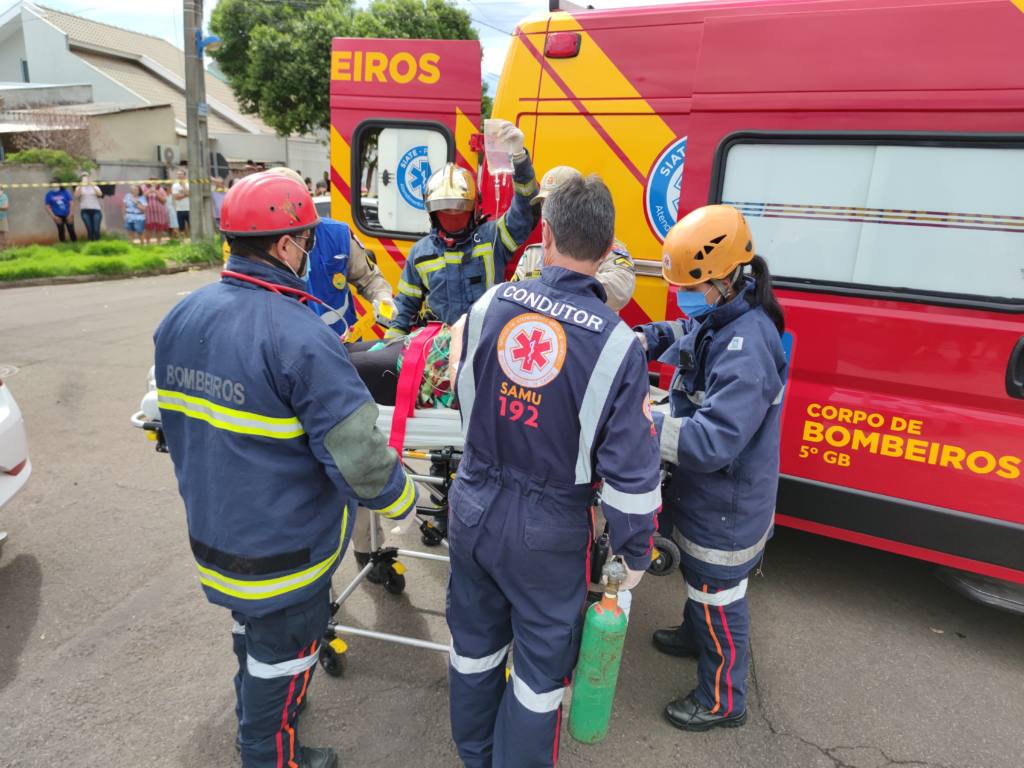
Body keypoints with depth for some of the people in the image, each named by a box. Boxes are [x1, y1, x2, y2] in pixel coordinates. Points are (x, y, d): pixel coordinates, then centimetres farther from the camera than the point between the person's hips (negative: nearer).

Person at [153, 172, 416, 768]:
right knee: (282, 651, 17)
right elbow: (357, 454, -28)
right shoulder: (299, 335, -29)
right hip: (281, 550, -7)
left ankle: (255, 715, 56)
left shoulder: (181, 317, -4)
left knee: (253, 625, 31)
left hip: (211, 531, 8)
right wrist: (401, 497, -8)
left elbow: (167, 416, 10)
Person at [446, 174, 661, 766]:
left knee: (476, 642, 25)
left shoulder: (490, 306, -11)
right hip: (547, 533, -4)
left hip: (474, 510, 5)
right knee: (542, 664, 19)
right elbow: (631, 469, -17)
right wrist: (635, 553, -2)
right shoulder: (616, 344, -21)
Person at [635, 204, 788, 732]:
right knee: (699, 575, 32)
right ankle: (695, 635, 60)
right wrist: (642, 339, 1)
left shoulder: (747, 347, -34)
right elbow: (682, 332, 19)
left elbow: (711, 441, -39)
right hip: (703, 492, 9)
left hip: (727, 506, -9)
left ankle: (722, 702, 35)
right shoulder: (718, 317, -4)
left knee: (718, 595, 11)